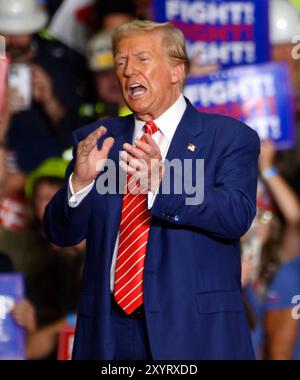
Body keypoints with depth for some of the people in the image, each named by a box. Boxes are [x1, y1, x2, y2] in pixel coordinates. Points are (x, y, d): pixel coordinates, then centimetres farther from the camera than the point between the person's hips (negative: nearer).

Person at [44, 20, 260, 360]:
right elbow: (62, 234, 6)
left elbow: (238, 215, -16)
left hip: (194, 330, -3)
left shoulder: (232, 137, -1)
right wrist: (80, 182, -15)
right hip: (107, 329, 3)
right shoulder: (96, 139, 11)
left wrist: (160, 185, -29)